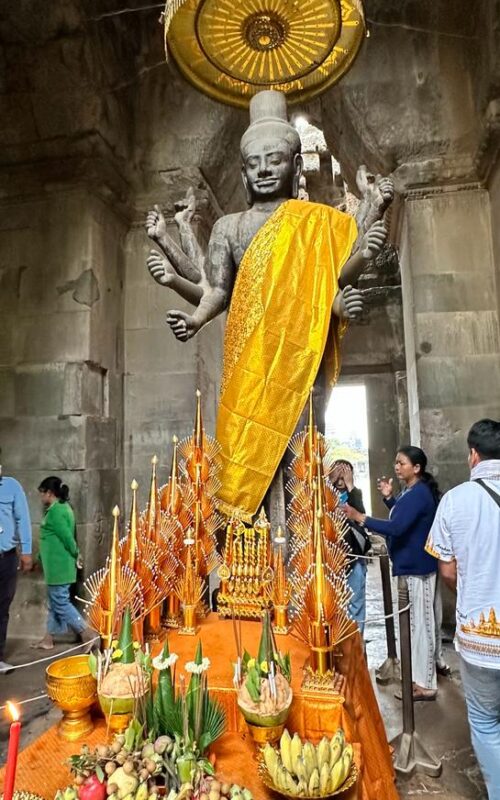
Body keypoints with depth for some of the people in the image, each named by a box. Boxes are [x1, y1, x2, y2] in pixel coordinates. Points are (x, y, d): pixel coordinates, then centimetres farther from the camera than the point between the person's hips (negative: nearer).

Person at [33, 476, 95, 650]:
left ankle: (88, 633, 0)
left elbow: (67, 537, -20)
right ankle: (48, 639, 25)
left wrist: (76, 554, -7)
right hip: (59, 564, 10)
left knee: (60, 602, -3)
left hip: (58, 565, -10)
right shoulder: (63, 507, 13)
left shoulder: (55, 511, -18)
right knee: (55, 601, 15)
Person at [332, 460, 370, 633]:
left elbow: (360, 514, -18)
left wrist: (350, 485, -17)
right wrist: (330, 482, -19)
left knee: (355, 602, 6)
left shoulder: (356, 493, 1)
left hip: (354, 556, -1)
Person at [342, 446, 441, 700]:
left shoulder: (419, 493, -22)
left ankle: (425, 685, 12)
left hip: (416, 567, -10)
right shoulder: (413, 491, 10)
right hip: (412, 564, 10)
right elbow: (404, 517, 23)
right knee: (418, 621, 18)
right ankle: (422, 676, 32)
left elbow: (397, 527, -30)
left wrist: (360, 517, -28)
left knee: (420, 622, 0)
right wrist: (388, 497, 9)